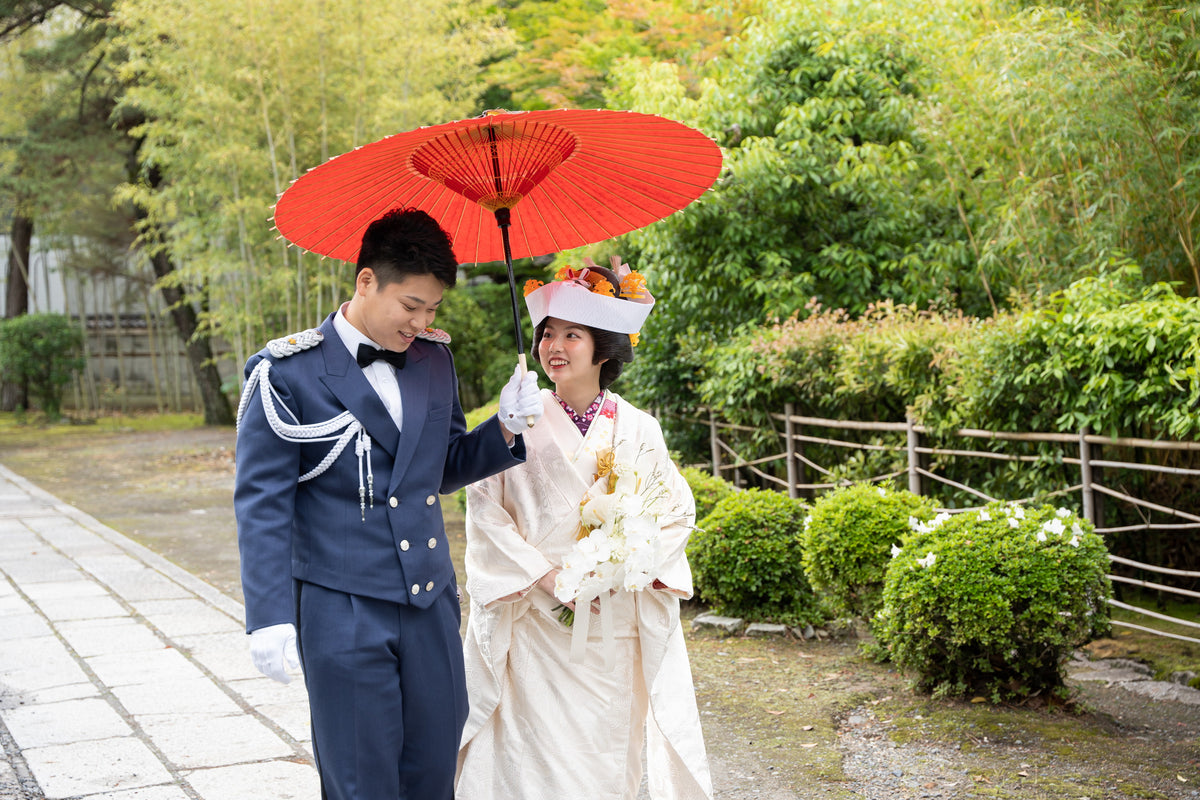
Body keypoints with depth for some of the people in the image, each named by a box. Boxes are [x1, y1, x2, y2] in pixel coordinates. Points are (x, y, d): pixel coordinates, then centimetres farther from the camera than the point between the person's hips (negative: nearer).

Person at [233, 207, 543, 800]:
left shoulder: (434, 360, 7)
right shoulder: (288, 373, -9)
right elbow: (262, 501, -9)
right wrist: (269, 616, -15)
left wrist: (506, 428, -1)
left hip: (431, 606, 5)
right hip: (344, 615, -5)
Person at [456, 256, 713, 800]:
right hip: (535, 626, -1)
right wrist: (546, 575, -13)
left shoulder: (638, 430, 3)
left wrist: (623, 564, -11)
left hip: (614, 628, 2)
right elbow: (485, 512, -4)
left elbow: (676, 512, 5)